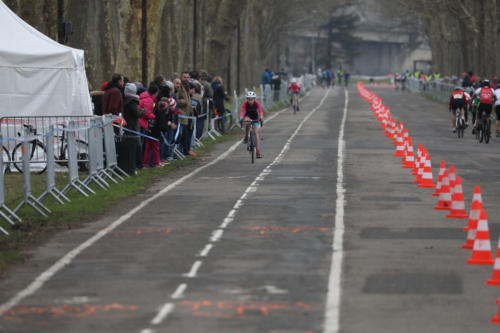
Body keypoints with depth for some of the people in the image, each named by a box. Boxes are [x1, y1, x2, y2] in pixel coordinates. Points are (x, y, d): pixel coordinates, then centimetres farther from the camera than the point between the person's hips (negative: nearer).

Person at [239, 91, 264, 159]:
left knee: (256, 133, -11)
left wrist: (261, 118, -55)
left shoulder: (257, 103, -26)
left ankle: (258, 152, -11)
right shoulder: (245, 103, -26)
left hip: (255, 117, 0)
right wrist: (241, 119, -55)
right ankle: (246, 137, -14)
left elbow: (260, 111, -36)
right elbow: (242, 112, -36)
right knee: (247, 123, -36)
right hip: (248, 116, 0)